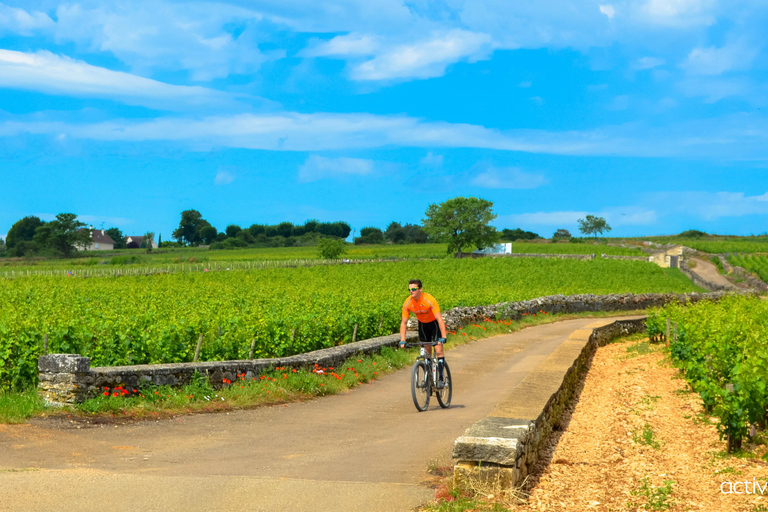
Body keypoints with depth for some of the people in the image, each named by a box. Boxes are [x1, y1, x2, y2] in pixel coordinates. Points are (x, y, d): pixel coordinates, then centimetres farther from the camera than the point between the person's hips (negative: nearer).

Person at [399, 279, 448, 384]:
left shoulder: (429, 300, -33)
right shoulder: (407, 303, -20)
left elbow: (440, 319, -35)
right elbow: (404, 322, -13)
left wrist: (443, 337, -42)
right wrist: (402, 340, -22)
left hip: (434, 323, -4)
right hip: (422, 324, 4)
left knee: (438, 350, -14)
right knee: (426, 352, 4)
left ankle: (440, 378, -9)